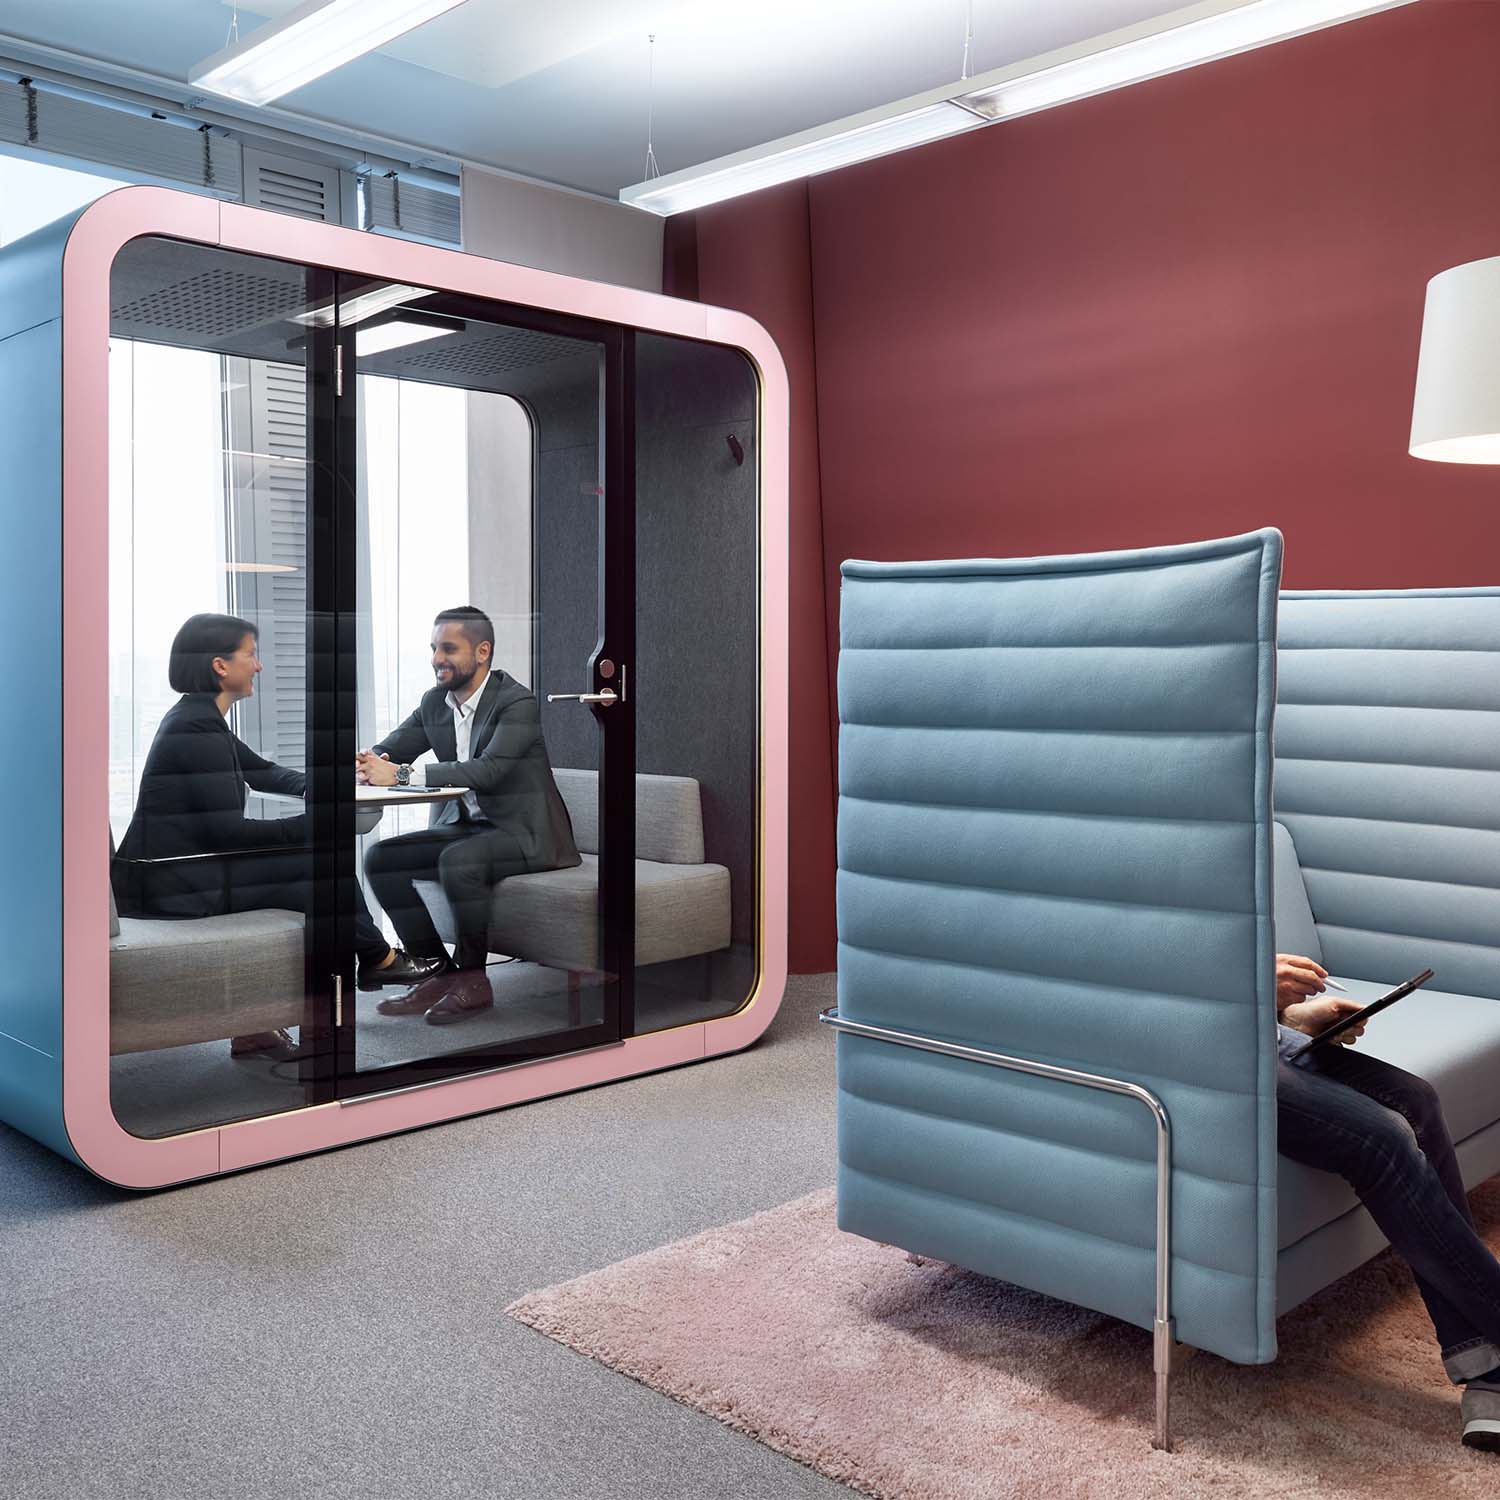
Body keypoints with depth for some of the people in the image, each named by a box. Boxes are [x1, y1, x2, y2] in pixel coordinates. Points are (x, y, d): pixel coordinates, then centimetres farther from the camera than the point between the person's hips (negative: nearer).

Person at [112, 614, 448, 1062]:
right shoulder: (197, 730, -18)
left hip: (173, 869, 11)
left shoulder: (197, 718, 14)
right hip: (176, 885, -11)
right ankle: (377, 958, 17)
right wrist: (312, 826, -17)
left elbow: (260, 771, 24)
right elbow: (225, 831, -22)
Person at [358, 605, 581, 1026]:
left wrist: (402, 774, -33)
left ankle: (472, 977, -15)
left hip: (522, 832, -8)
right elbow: (390, 750, 10)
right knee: (380, 858, -8)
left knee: (459, 860, -34)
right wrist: (370, 762, -17)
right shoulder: (434, 701, 7)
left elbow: (488, 770, -30)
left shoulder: (517, 703, -17)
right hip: (464, 825, 8)